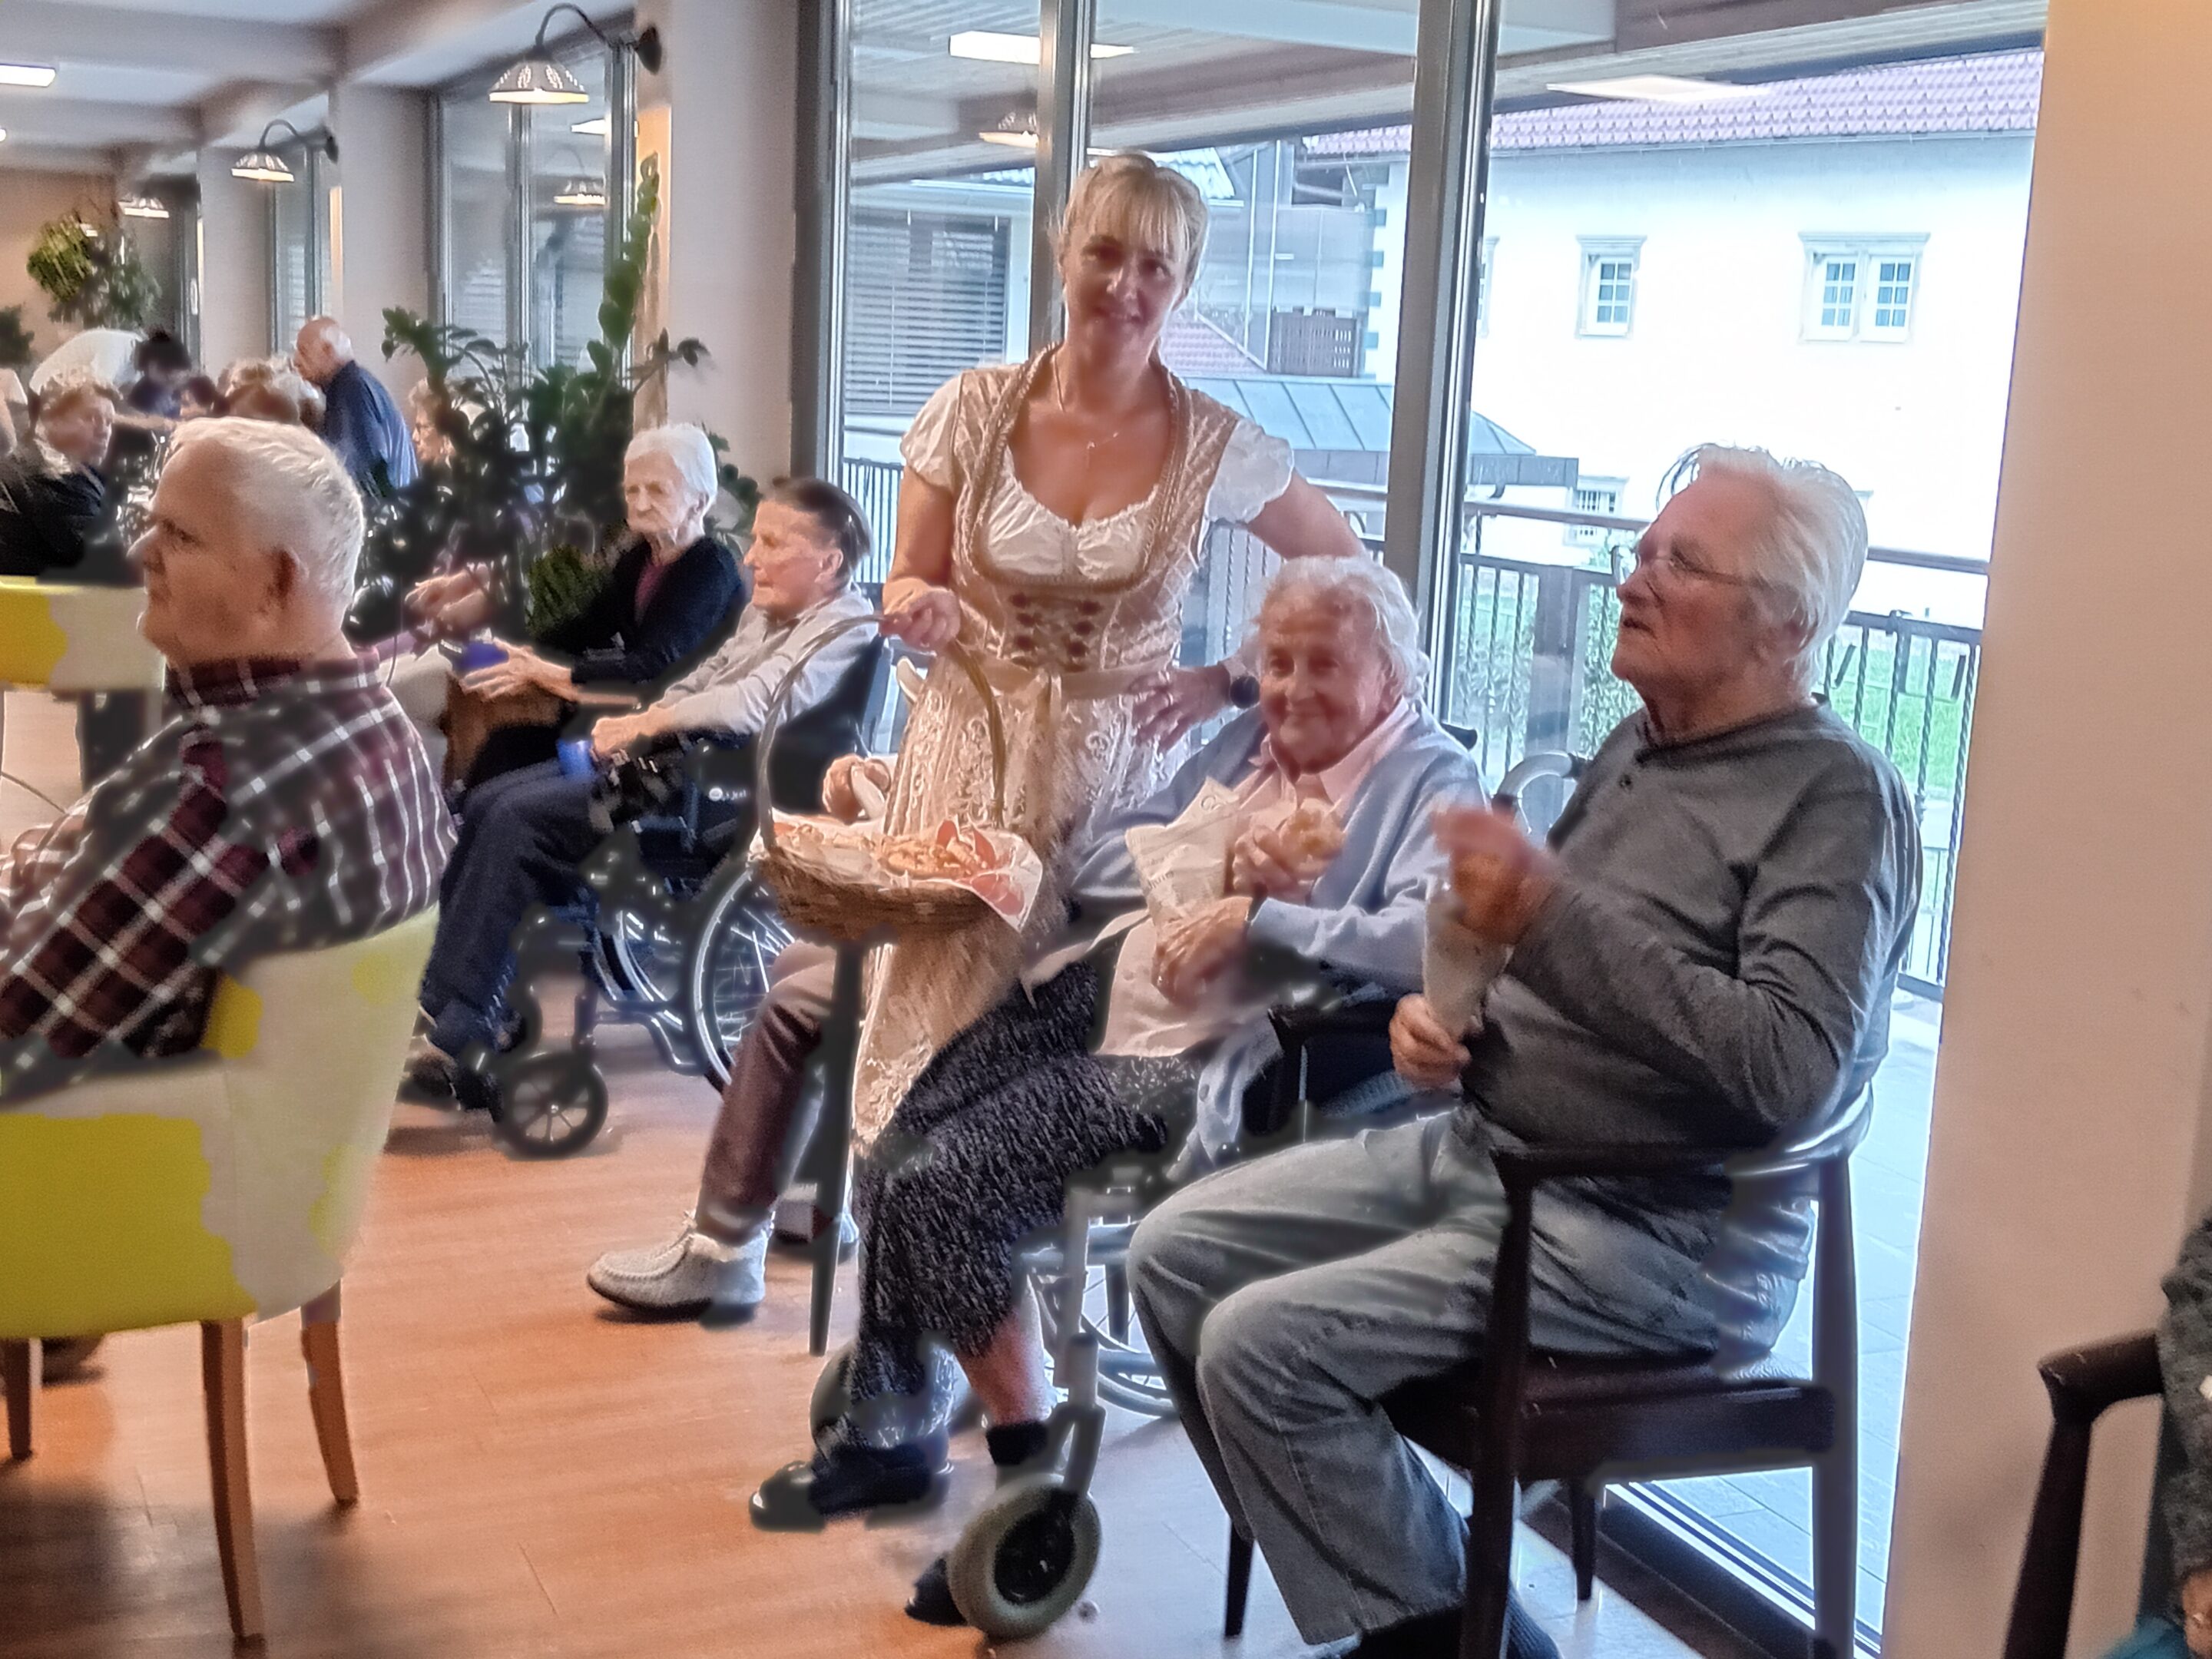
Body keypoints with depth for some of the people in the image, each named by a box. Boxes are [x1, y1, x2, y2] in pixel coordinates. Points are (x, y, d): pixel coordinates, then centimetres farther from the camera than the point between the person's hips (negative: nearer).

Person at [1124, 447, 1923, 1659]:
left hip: (1656, 1230, -9)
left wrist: (1554, 914, -28)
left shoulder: (1834, 797, -14)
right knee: (1175, 1253, 3)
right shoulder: (1636, 749, 13)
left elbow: (1790, 1069, -27)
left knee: (1263, 1345, -20)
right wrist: (1439, 1012, 2)